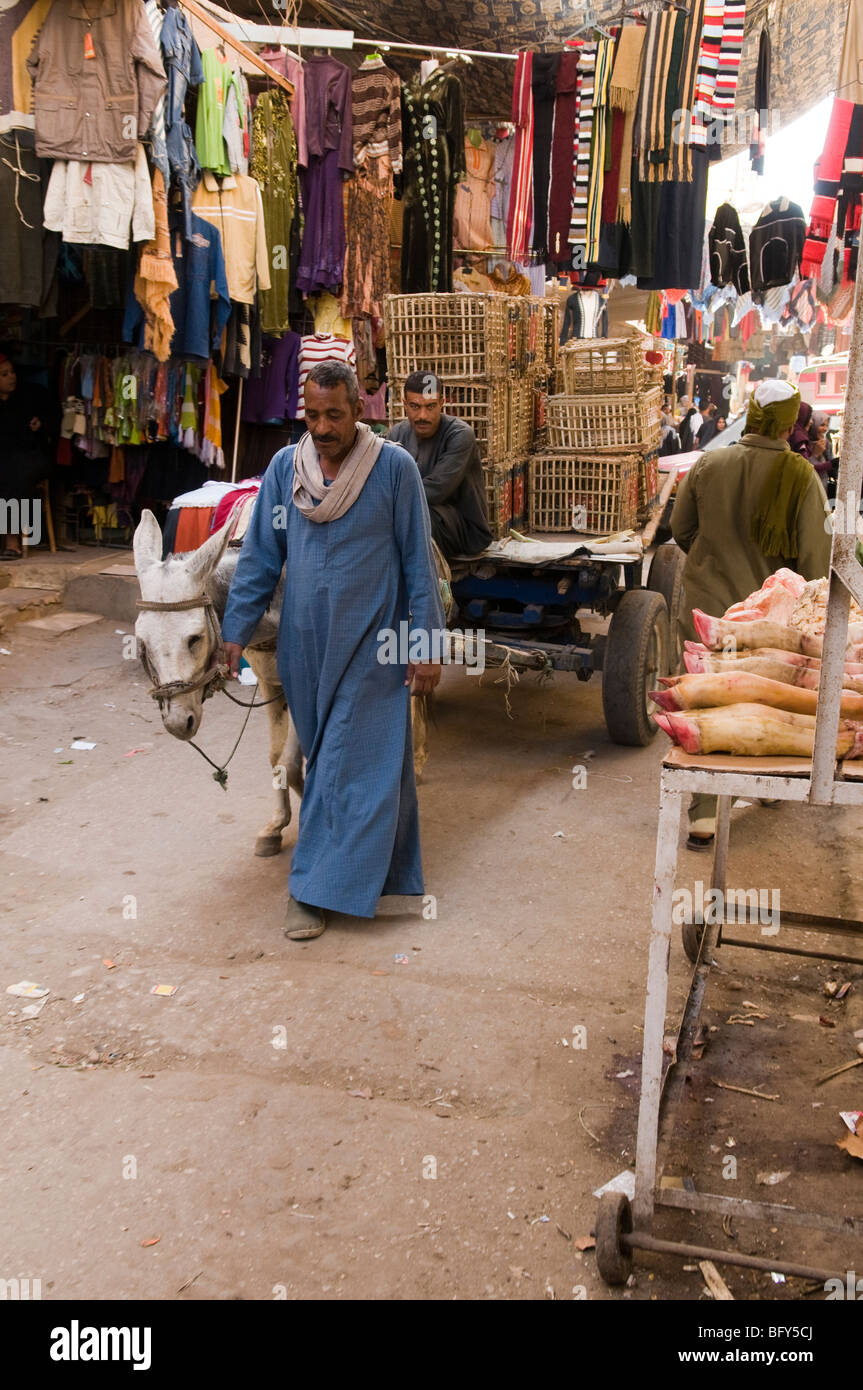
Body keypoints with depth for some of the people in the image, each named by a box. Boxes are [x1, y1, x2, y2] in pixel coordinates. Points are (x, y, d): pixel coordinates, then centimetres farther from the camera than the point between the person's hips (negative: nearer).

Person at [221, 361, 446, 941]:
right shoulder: (284, 467, 1)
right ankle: (362, 869, 32)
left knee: (355, 765, -3)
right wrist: (236, 630, 3)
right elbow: (260, 557, 6)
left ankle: (317, 890, 3)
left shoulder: (395, 467, -8)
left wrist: (426, 643, -8)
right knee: (324, 759, 14)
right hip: (305, 644, 4)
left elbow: (418, 561, -5)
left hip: (371, 644, -4)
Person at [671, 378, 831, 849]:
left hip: (706, 608, 1)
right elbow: (814, 558, -11)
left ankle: (703, 818, 6)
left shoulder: (708, 465, -8)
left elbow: (681, 530, 5)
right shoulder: (801, 478, -15)